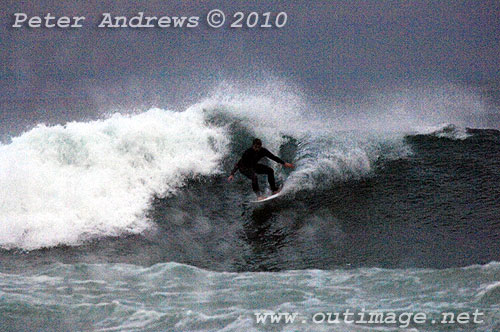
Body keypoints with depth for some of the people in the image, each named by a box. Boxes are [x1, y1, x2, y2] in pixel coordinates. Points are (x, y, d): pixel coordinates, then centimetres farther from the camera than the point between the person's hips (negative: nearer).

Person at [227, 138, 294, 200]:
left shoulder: (263, 151, -18)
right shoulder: (248, 152, -34)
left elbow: (273, 157, -4)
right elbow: (239, 163, -34)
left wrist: (284, 163, 0)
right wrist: (232, 174, -41)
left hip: (253, 166, 7)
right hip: (244, 168, -7)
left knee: (270, 170, -2)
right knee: (254, 176, -34)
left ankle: (274, 190, 6)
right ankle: (259, 195, -32)